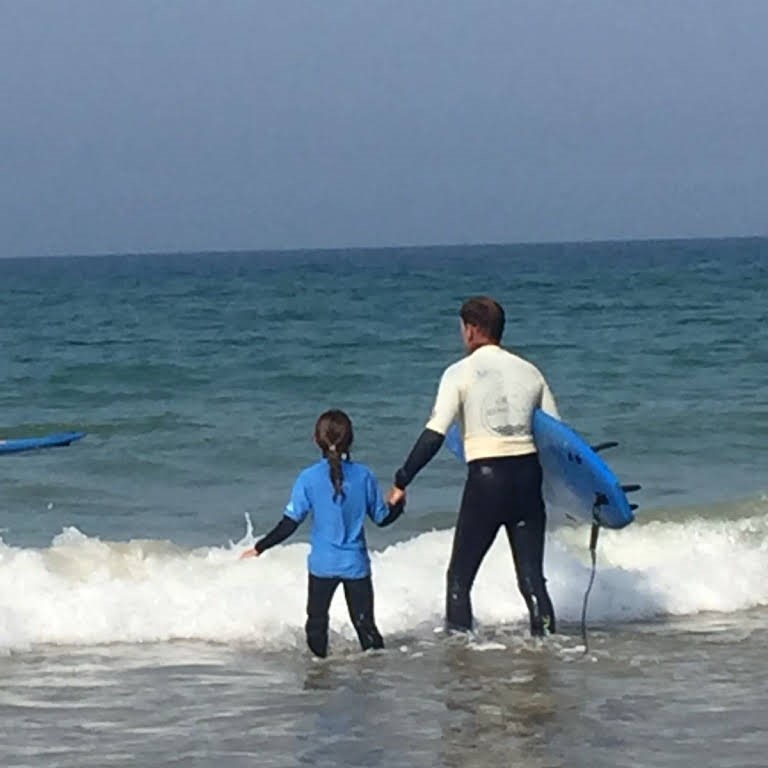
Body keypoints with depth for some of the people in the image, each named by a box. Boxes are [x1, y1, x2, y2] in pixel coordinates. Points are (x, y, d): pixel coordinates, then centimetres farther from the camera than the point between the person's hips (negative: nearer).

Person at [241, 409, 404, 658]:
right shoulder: (363, 475, -5)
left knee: (316, 623, 12)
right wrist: (399, 503, 25)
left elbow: (290, 523, -9)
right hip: (356, 564, 1)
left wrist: (259, 548, 0)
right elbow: (382, 518, 4)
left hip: (322, 564, -1)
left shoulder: (309, 478, -9)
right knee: (365, 624, 7)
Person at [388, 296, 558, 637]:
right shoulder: (529, 372, 11)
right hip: (528, 474, 4)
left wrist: (401, 482, -6)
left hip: (487, 478, -4)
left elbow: (434, 435, -10)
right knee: (532, 576, 9)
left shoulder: (461, 373, -3)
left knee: (460, 574, 7)